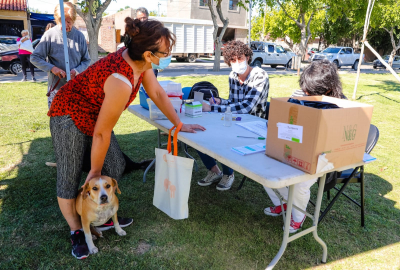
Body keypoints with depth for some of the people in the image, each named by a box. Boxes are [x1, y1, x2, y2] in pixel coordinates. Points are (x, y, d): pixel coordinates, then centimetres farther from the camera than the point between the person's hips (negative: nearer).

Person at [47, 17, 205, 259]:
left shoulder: (141, 61, -13)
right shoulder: (121, 81, -37)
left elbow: (157, 93, 0)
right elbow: (102, 133, -27)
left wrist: (179, 124, 5)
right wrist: (95, 172, -13)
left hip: (93, 117, 9)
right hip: (70, 119, -8)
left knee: (115, 167, 8)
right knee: (70, 179, 1)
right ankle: (77, 232, 23)